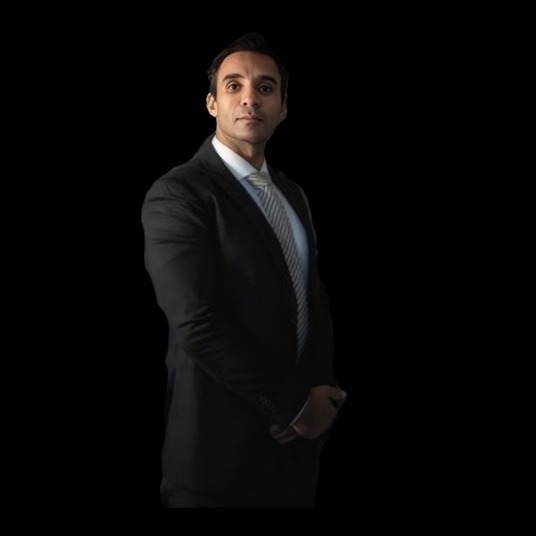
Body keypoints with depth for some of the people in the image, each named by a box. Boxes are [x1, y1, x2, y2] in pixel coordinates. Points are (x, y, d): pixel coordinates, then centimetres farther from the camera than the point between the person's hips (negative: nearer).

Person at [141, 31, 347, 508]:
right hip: (223, 440, -7)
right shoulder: (177, 195, -14)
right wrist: (294, 405, -15)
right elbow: (199, 327, -22)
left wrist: (321, 388, -9)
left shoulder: (291, 193, 11)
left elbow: (315, 299, 10)